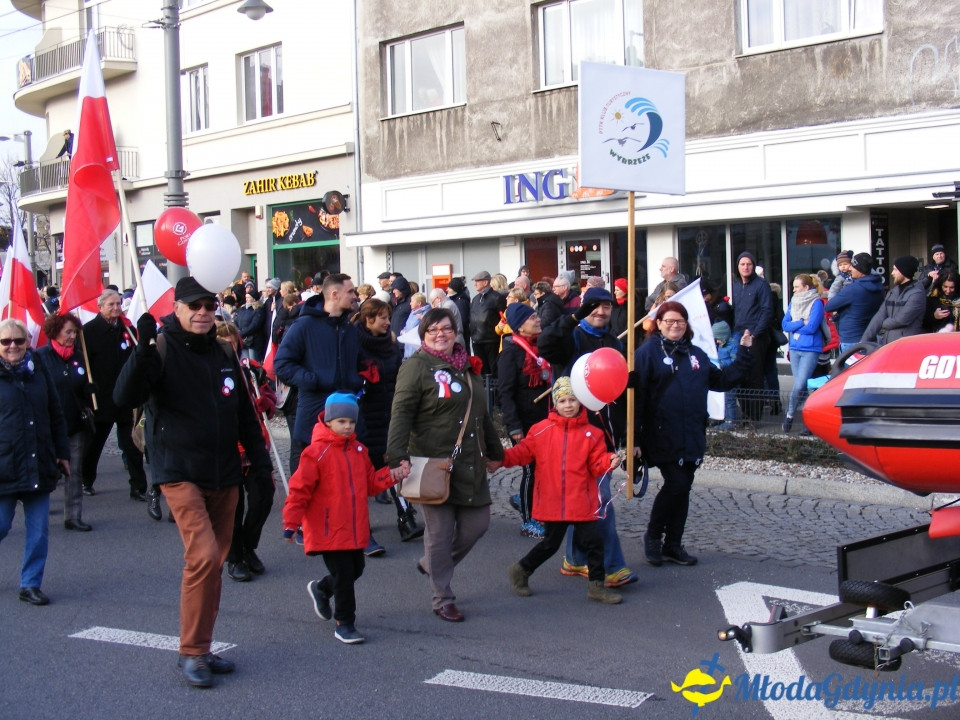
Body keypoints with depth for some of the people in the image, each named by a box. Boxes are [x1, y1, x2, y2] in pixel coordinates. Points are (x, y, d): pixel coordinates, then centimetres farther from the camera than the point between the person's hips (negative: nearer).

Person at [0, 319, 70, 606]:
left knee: (39, 530, 5)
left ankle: (31, 584, 16)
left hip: (39, 468, 4)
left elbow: (56, 416, 17)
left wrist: (62, 453, 13)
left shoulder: (39, 372, 10)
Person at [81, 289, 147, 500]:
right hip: (100, 399, -3)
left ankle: (138, 487, 6)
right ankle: (86, 481, 32)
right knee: (94, 444, 13)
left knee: (133, 446, 2)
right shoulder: (89, 331, -5)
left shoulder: (127, 329, 7)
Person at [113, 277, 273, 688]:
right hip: (180, 473, -6)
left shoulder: (223, 353, 11)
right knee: (203, 555, -17)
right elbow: (125, 398, -22)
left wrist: (260, 462, 15)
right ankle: (191, 651, -4)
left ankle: (201, 648, 21)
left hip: (225, 476, 6)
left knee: (214, 563, 10)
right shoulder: (162, 349, -7)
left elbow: (245, 414, 18)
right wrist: (144, 350, -34)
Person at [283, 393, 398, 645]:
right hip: (328, 530, -7)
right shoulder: (317, 452, -13)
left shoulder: (358, 450, 8)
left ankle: (321, 589, 44)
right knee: (344, 575, -4)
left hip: (355, 529, 7)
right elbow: (299, 489, -13)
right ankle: (344, 624, 11)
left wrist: (392, 475, -2)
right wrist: (291, 524, -16)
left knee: (356, 569, 17)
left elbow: (370, 482, 14)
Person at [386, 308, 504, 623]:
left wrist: (496, 451, 30)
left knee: (478, 523, 8)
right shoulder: (416, 366, -6)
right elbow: (401, 414, -15)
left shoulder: (467, 366, 16)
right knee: (440, 532, -2)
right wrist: (398, 457, -27)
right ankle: (442, 600, 12)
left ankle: (431, 564, 32)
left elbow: (482, 414, 27)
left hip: (470, 464, 7)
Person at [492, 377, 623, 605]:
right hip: (552, 502, -1)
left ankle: (596, 586, 18)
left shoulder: (591, 434, 0)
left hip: (582, 502, 2)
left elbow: (597, 465, 0)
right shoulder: (541, 430, -2)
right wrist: (502, 459, -10)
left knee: (594, 541, 2)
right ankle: (520, 571, 33)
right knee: (550, 544, 10)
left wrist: (610, 461, -19)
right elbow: (523, 452, 3)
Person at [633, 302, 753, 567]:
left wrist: (744, 354, 15)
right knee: (676, 484, -13)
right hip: (662, 437, -6)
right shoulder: (647, 353, -3)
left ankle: (673, 544, 19)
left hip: (692, 437, 6)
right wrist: (633, 438, -16)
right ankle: (653, 536, 7)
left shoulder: (696, 354, 15)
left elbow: (722, 380, 23)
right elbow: (636, 396, -9)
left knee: (683, 488, 8)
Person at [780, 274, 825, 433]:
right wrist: (801, 323, -11)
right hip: (795, 348, 6)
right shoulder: (794, 302, 12)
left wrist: (793, 326, -5)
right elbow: (784, 324, 3)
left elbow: (812, 327, -15)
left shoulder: (816, 303, -6)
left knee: (799, 386, -13)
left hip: (810, 349, -6)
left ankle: (790, 414, 4)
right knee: (800, 386, 7)